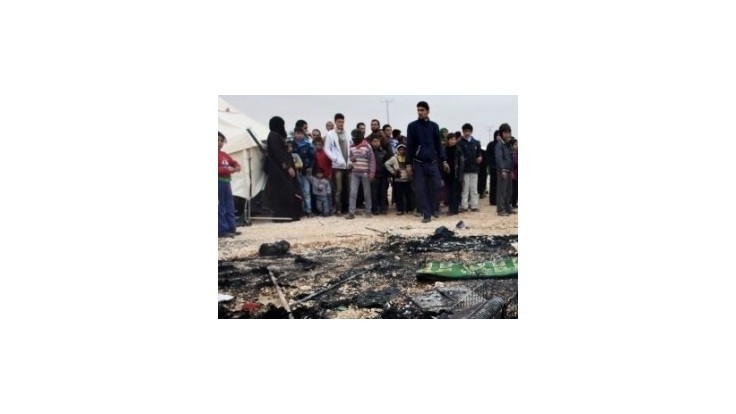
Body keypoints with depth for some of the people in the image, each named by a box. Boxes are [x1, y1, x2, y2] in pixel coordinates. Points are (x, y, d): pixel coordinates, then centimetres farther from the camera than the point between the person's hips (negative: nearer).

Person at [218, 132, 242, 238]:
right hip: (218, 183, -9)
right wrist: (227, 170, -21)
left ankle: (231, 228, 19)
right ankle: (222, 231, -3)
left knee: (230, 207, 12)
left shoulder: (225, 155, 15)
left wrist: (236, 168, -4)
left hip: (226, 182, 9)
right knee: (220, 208, -6)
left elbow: (235, 163, 18)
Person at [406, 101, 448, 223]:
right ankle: (426, 214, 3)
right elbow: (409, 146, 1)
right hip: (418, 162, -2)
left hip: (432, 162, 2)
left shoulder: (434, 126, 7)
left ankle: (432, 209, 17)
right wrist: (409, 163, -4)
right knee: (421, 189, -2)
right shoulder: (412, 126, 1)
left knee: (436, 186, -2)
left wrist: (444, 161, 5)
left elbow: (438, 144, 11)